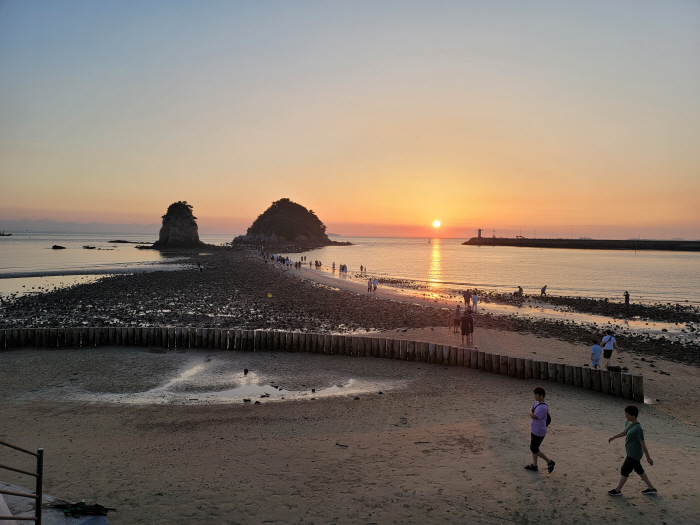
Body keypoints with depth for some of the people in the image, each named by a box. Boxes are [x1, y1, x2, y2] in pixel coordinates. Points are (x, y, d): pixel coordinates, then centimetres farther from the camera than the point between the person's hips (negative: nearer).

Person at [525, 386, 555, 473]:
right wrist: (532, 413, -9)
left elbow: (533, 416, -26)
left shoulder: (543, 407, -28)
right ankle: (534, 465, 32)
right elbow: (531, 409, 10)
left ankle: (549, 462, 16)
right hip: (534, 430, 9)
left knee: (534, 449, 2)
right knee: (533, 447, 18)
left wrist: (531, 413, -6)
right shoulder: (536, 402, 2)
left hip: (539, 432, -9)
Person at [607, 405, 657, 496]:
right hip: (631, 452, 9)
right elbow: (624, 432, 20)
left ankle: (617, 490, 17)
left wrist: (648, 457, -17)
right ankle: (651, 488, 34)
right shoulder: (628, 423, 0)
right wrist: (614, 437, 16)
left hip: (634, 454, -9)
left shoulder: (637, 428, -28)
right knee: (638, 470, 21)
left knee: (624, 470, 3)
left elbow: (643, 444, -23)